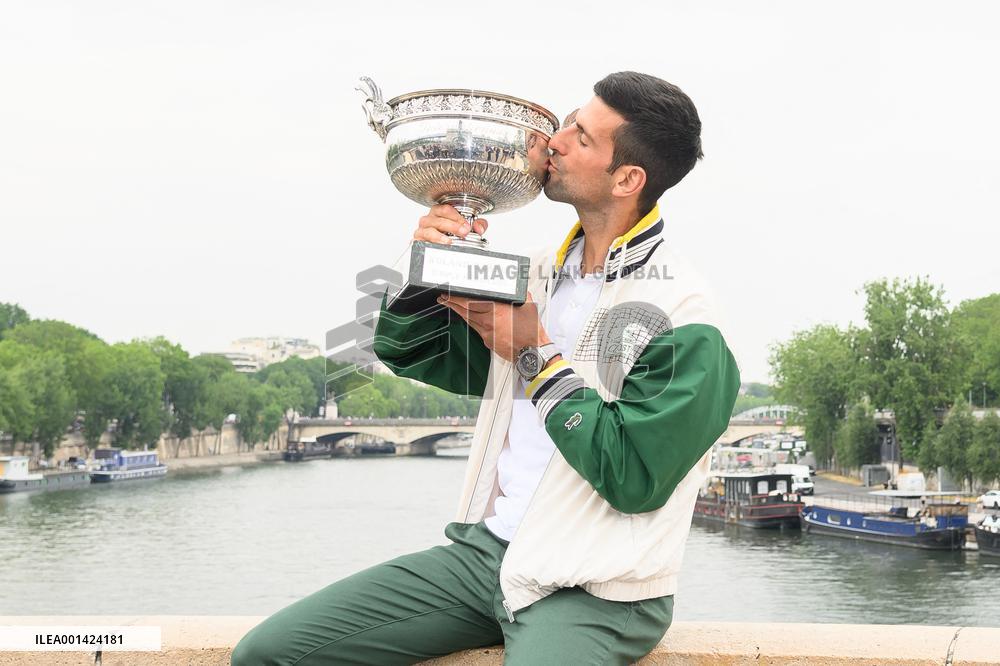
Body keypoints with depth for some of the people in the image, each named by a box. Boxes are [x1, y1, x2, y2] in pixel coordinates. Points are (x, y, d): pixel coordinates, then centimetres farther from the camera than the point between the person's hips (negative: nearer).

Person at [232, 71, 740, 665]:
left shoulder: (684, 316, -10)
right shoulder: (542, 272, 12)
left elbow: (634, 478, -18)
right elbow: (409, 353, 19)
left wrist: (538, 356, -11)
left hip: (594, 592, -6)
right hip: (483, 549, 6)